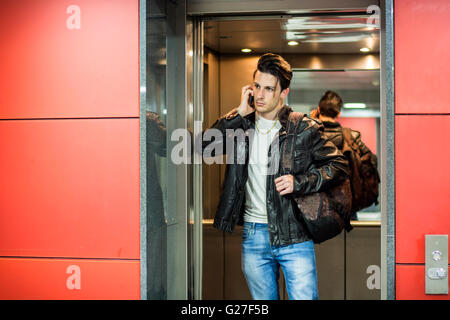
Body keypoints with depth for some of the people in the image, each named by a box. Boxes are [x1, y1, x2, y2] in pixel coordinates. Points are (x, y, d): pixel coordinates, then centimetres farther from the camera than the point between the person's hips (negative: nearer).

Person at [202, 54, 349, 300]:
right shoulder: (241, 125, 5)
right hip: (253, 235, 3)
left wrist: (298, 182, -14)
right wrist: (239, 113, -11)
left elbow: (339, 166, -1)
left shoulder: (304, 129, -5)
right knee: (263, 298, 14)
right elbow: (204, 146, -8)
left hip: (294, 236, -3)